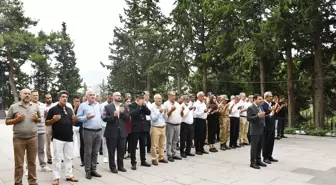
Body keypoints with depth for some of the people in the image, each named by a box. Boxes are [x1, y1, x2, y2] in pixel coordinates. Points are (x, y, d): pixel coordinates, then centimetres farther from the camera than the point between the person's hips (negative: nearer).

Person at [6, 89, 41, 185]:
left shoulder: (35, 106, 9)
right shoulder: (13, 107, 1)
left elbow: (40, 119, 18)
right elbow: (7, 122, 4)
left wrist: (36, 118, -5)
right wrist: (17, 119, -13)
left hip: (33, 138, 2)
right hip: (18, 139, -2)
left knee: (32, 162, 11)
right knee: (19, 163, 5)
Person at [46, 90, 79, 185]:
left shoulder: (69, 110, 13)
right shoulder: (53, 109, -4)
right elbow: (47, 123, -3)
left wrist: (74, 120, -3)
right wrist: (54, 119, -22)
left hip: (69, 138, 5)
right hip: (58, 138, -5)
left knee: (69, 158, 12)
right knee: (57, 158, 0)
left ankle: (69, 175, 22)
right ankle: (56, 177, 9)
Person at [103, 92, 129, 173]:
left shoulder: (124, 107, 9)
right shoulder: (108, 107, -3)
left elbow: (128, 117, 4)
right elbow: (104, 118, -10)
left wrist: (123, 112, -13)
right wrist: (113, 115, -23)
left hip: (122, 132, 4)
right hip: (111, 132, -3)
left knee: (121, 150, 11)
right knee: (111, 151, 6)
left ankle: (120, 166, 25)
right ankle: (112, 167, 19)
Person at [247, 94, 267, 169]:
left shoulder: (261, 107, 15)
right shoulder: (251, 108, -11)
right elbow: (248, 118, -18)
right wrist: (258, 116, -27)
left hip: (261, 130, 8)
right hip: (255, 131, -8)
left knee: (260, 147, 14)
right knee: (254, 147, -2)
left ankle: (258, 160, 26)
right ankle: (253, 162, 5)